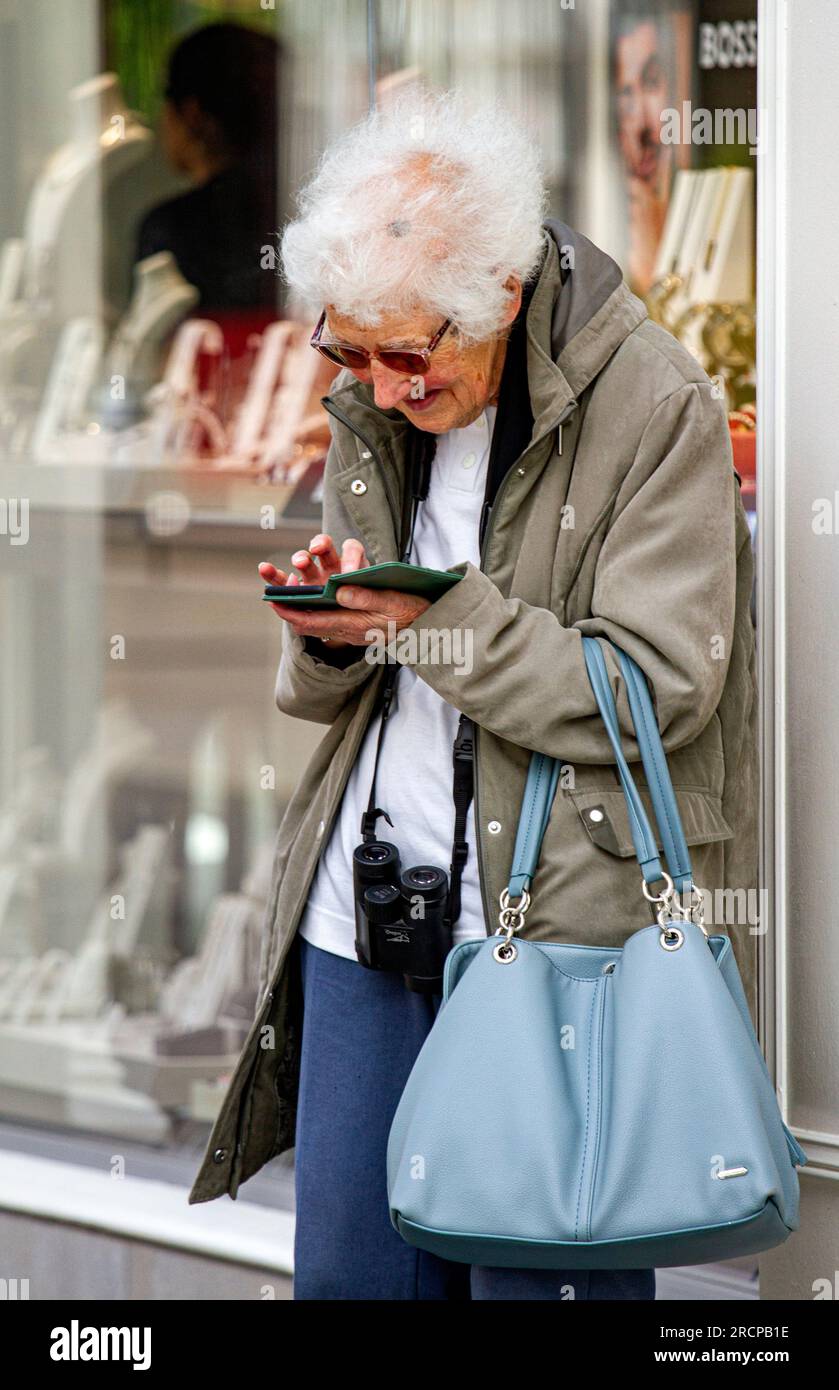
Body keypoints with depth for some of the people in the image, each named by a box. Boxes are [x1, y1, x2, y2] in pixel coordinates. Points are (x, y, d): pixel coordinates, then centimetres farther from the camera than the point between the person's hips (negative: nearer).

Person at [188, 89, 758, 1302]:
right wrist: (330, 632, -7)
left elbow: (656, 691, -14)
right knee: (343, 1265, 9)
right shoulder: (373, 406, 10)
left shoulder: (656, 408, -10)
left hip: (561, 918, -6)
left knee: (537, 1274, -2)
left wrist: (434, 616, -20)